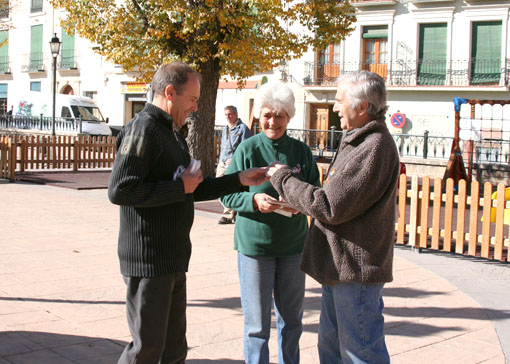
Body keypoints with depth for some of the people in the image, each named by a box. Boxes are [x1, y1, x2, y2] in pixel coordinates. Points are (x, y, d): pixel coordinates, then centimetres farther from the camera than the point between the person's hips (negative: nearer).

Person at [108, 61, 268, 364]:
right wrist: (180, 187, -19)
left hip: (173, 259, 10)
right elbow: (119, 191, -25)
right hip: (148, 261, -10)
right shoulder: (143, 129, -15)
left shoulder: (172, 133, 18)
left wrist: (240, 180, 13)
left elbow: (195, 190, 22)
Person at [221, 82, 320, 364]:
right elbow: (227, 195, -2)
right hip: (254, 245, -3)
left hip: (293, 245, 3)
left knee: (291, 319, 17)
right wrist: (254, 200, -21)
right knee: (257, 323, 4)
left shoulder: (301, 151, 3)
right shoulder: (246, 150, -5)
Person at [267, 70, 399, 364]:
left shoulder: (374, 147, -21)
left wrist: (283, 178, -10)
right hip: (340, 266, 11)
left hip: (356, 270, -11)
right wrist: (300, 203, 4)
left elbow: (330, 208, -23)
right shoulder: (361, 141, 15)